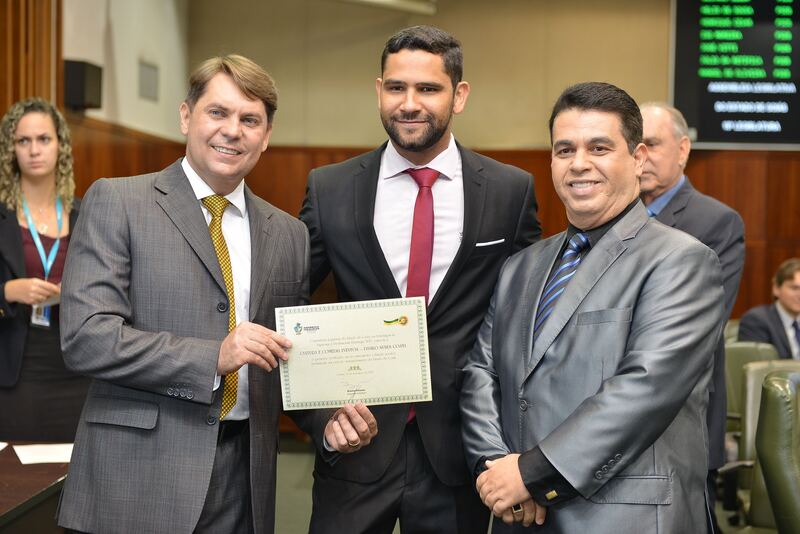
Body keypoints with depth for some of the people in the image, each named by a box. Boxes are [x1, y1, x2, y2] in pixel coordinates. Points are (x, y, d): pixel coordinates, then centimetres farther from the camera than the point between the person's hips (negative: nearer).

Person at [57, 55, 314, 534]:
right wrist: (213, 356, -19)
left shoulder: (288, 233, 10)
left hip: (242, 482, 4)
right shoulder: (116, 202, -3)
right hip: (139, 477, -4)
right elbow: (85, 337, -13)